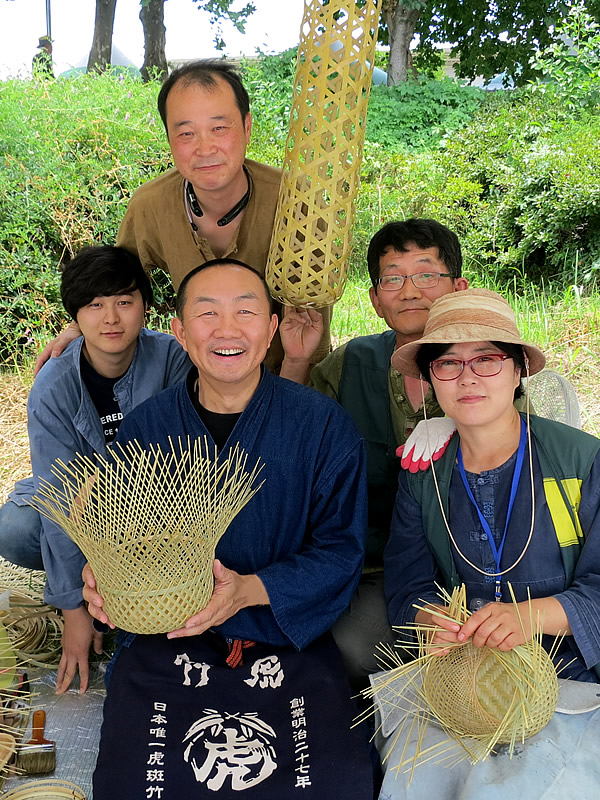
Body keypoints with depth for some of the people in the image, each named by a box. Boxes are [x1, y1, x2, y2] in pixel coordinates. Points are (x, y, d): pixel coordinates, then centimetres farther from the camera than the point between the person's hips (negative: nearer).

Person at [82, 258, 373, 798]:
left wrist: (250, 591, -20)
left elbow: (342, 549, -5)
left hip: (289, 641, -1)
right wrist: (103, 577, -14)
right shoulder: (144, 429, 2)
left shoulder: (322, 424, -4)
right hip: (166, 643, 2)